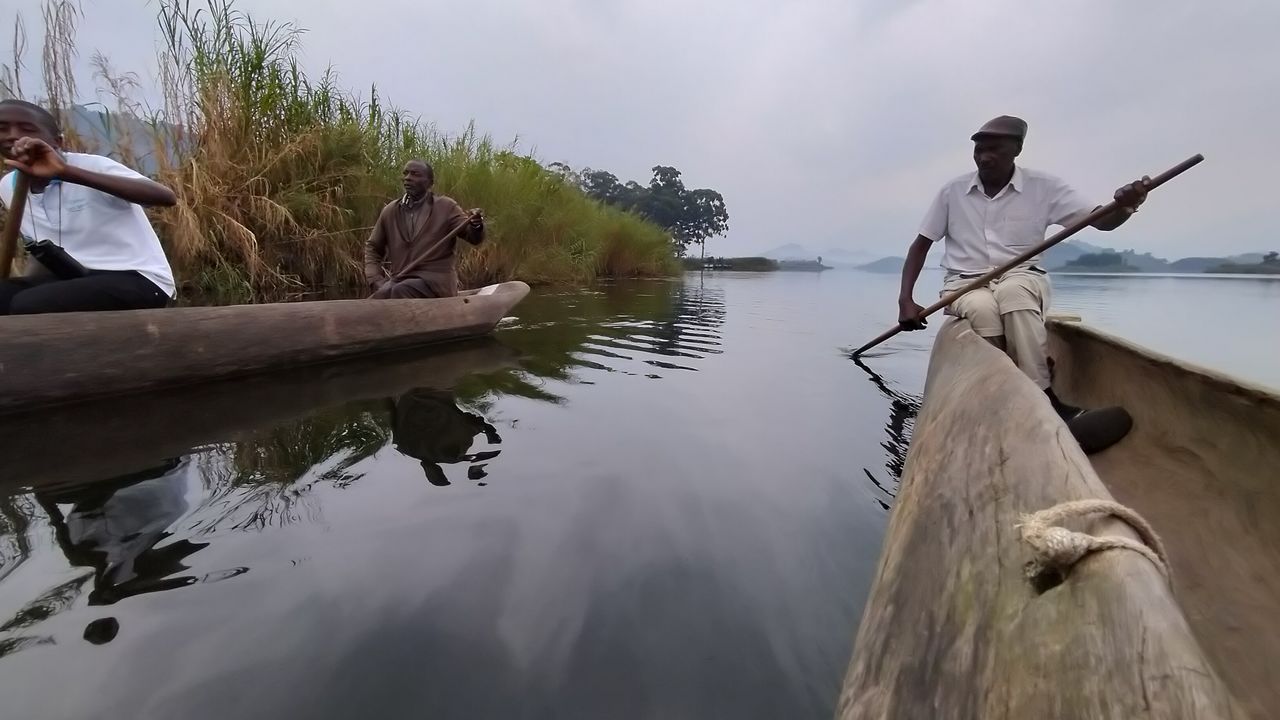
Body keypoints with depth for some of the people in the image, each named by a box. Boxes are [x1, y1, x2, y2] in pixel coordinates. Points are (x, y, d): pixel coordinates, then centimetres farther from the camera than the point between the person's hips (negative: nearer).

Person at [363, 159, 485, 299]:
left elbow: (474, 238, -2)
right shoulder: (390, 211, 11)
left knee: (399, 292, -31)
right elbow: (372, 247, 20)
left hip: (435, 279, -3)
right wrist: (375, 279, 4)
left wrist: (476, 225, -26)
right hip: (397, 280, 3)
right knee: (380, 296, -28)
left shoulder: (446, 207, 3)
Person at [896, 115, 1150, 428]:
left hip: (1022, 278, 0)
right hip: (965, 284, 1)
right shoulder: (952, 191, 2)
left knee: (1012, 292, -38)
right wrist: (905, 300, -6)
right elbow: (921, 245, 6)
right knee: (982, 308, -36)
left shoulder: (1043, 186, 1)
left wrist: (1124, 206, -29)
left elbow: (1102, 221, -2)